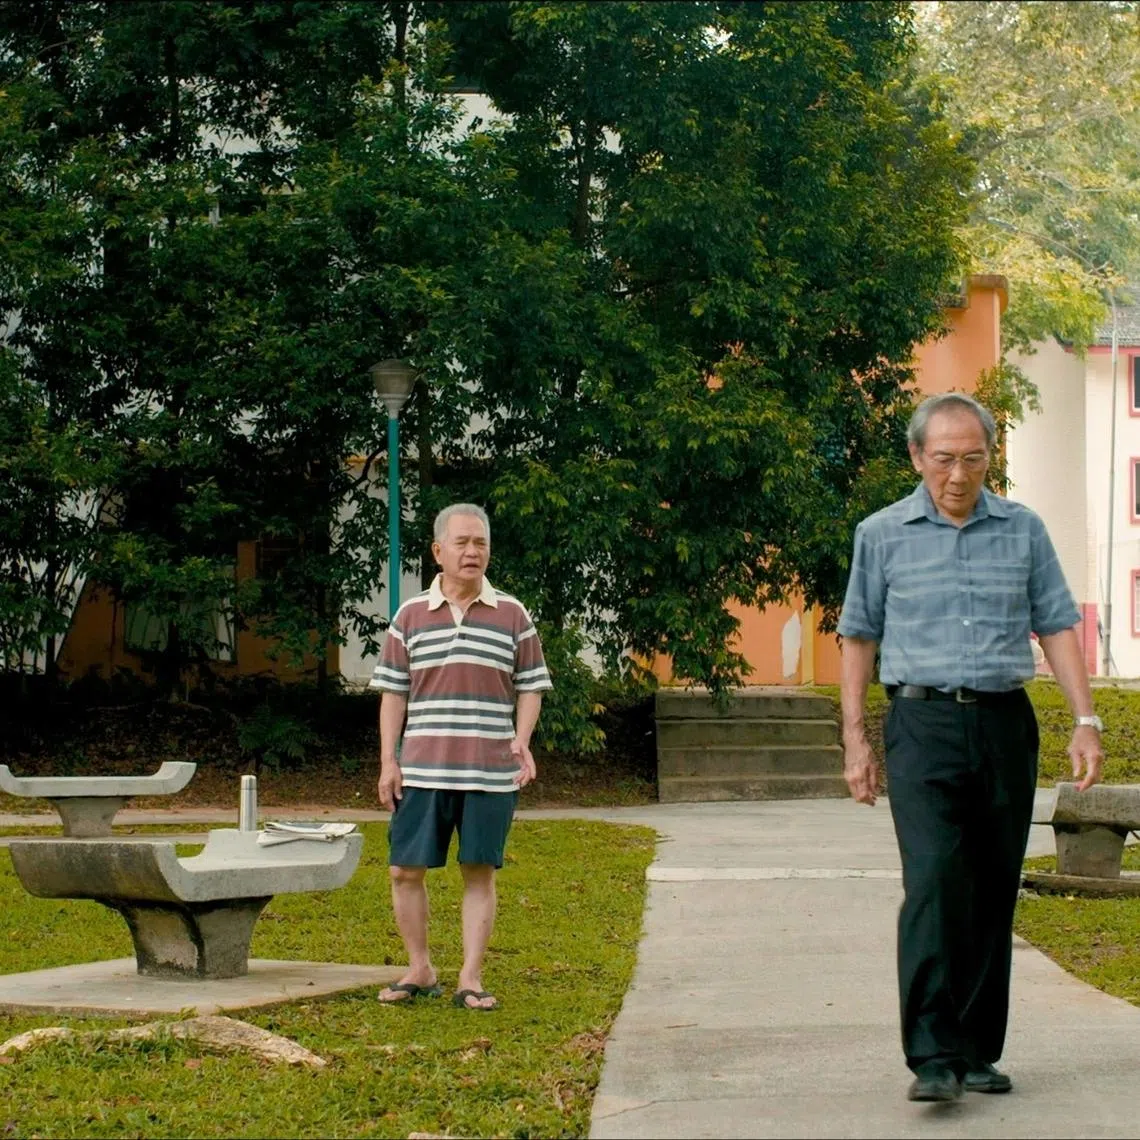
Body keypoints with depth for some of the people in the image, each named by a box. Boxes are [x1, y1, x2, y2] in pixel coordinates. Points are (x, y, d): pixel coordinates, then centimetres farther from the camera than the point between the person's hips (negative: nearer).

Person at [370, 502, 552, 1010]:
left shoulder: (512, 615, 5)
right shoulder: (410, 616, 7)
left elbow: (530, 687, 8)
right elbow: (393, 692, 8)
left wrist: (522, 742, -8)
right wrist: (388, 762, 1)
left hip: (491, 772, -1)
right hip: (422, 771, 1)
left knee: (480, 873, 3)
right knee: (405, 871, 1)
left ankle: (470, 978, 10)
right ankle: (420, 970, 17)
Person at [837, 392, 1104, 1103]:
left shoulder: (1023, 531, 8)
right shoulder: (882, 536, 5)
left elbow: (1057, 627, 9)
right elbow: (860, 638, 10)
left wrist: (1086, 719, -1)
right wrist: (855, 738, 5)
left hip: (1005, 724, 3)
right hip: (924, 724, -2)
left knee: (994, 894, 5)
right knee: (934, 883, -17)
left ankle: (979, 1050, 14)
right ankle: (935, 1056, -20)